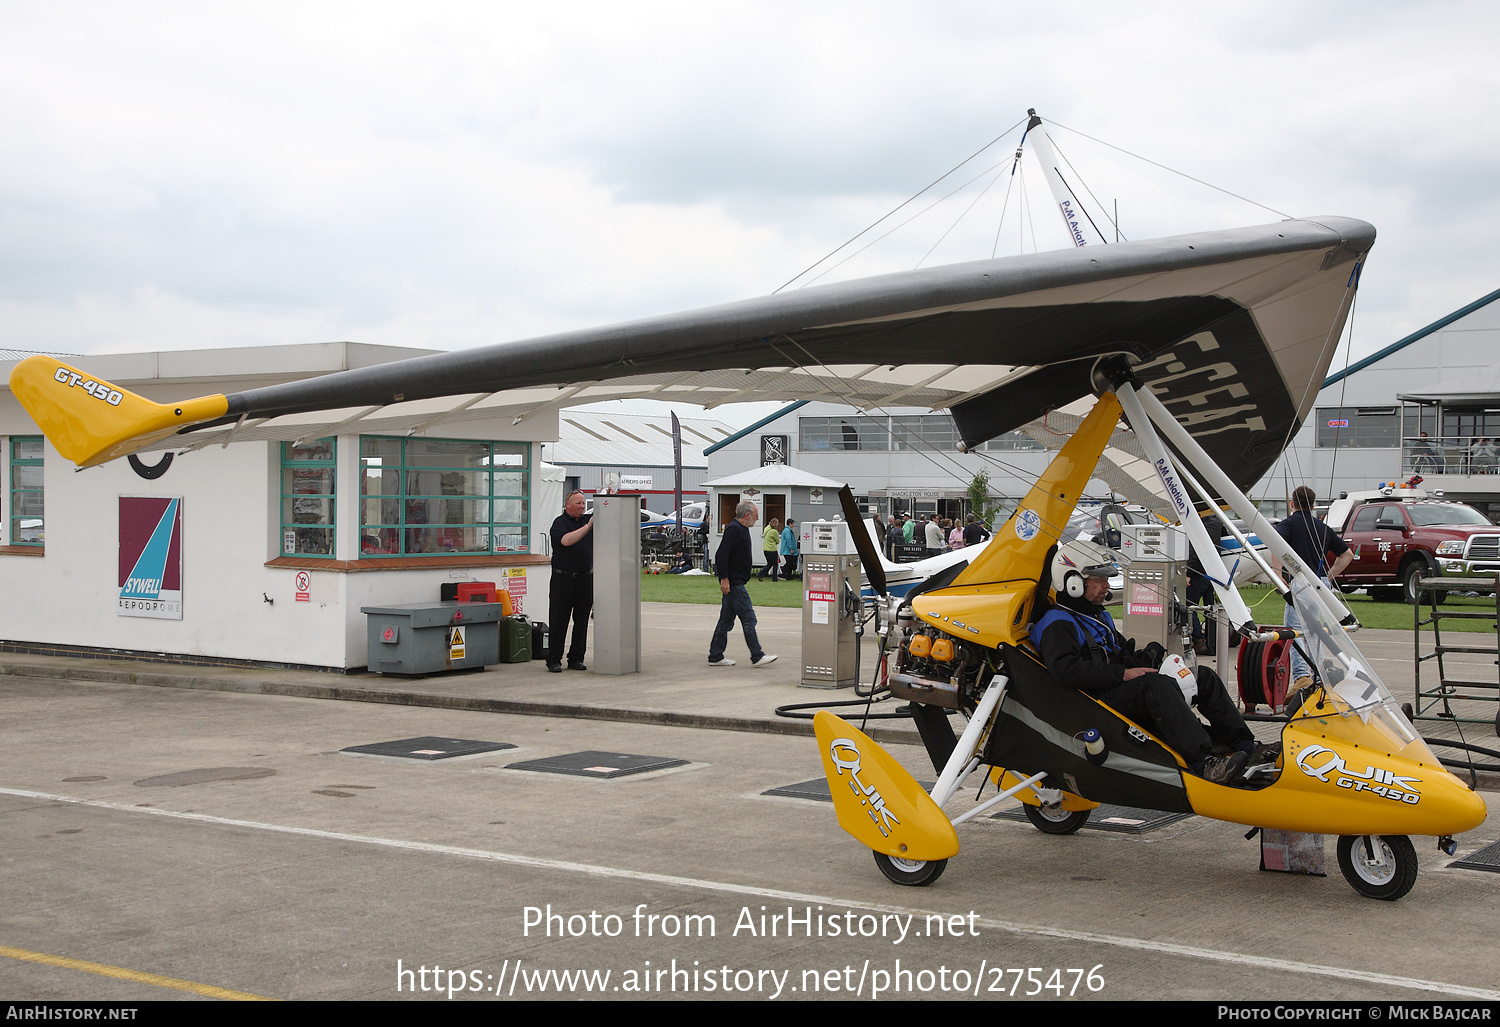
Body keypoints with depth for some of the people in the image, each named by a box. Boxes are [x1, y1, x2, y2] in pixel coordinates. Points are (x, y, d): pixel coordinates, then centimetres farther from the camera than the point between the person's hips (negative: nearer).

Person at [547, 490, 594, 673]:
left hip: (585, 578, 5)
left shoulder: (587, 520, 12)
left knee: (581, 621, 7)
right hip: (563, 578, -5)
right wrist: (587, 526, -24)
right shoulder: (560, 523, -4)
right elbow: (566, 540, -22)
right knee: (559, 621, -2)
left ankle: (576, 659, 14)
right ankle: (554, 660, 3)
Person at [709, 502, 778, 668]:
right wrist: (724, 579, -23)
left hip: (735, 583, 11)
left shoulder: (741, 529, 18)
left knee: (726, 620, 11)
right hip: (733, 583, -11)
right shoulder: (734, 530, -15)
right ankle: (757, 656, -5)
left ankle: (716, 657, 13)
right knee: (748, 618, -8)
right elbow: (721, 555, -22)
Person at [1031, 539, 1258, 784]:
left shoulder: (1100, 617, 28)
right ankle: (1202, 762, -47)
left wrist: (1157, 657, 10)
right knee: (1157, 684, -36)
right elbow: (1066, 669, -23)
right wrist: (1122, 674, -24)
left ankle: (1244, 746, -7)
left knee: (1204, 676, 3)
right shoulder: (1057, 625, -6)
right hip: (1098, 700, -10)